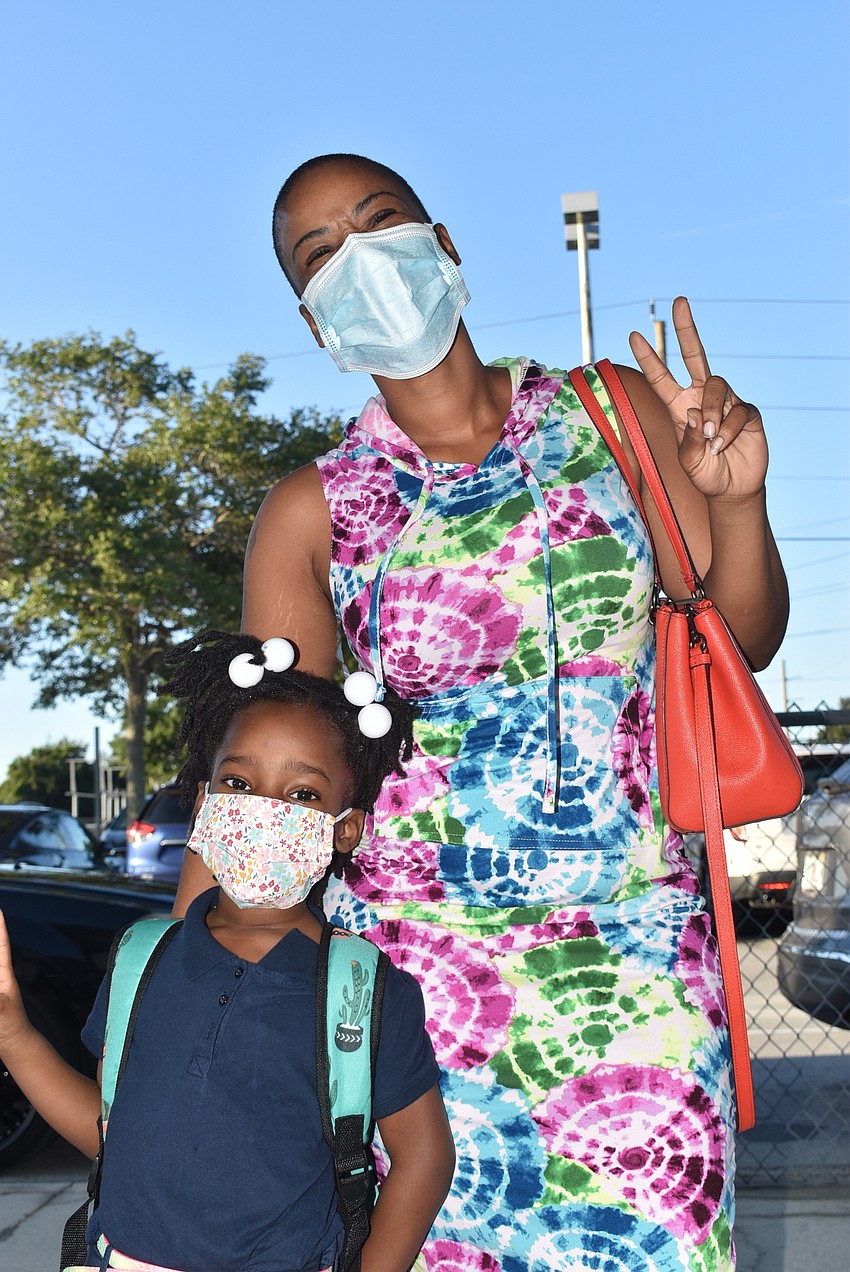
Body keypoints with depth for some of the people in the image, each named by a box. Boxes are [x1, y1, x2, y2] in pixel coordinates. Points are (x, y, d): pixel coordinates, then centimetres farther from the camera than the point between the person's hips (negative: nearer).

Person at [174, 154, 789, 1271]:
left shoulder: (615, 414, 3)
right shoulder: (312, 512, 1)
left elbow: (743, 642, 5)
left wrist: (737, 500, -13)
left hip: (635, 947, 1)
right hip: (413, 952, 0)